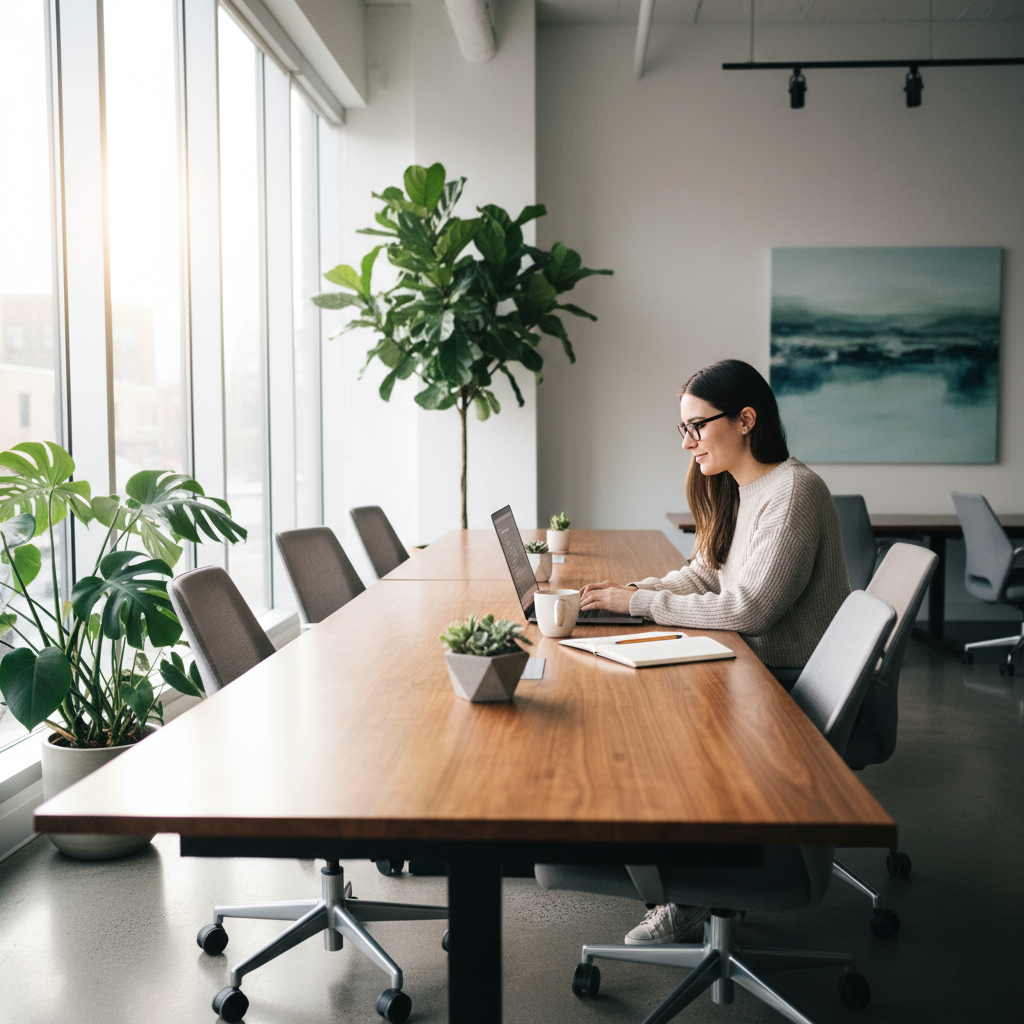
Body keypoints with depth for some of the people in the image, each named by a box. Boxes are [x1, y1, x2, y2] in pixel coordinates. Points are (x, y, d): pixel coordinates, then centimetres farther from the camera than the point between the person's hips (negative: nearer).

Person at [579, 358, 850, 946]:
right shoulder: (736, 490, 10)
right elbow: (702, 576, 13)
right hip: (757, 671, 9)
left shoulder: (793, 491, -19)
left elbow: (746, 609, -24)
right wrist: (629, 591, -4)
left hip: (796, 687, -9)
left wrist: (640, 602, -18)